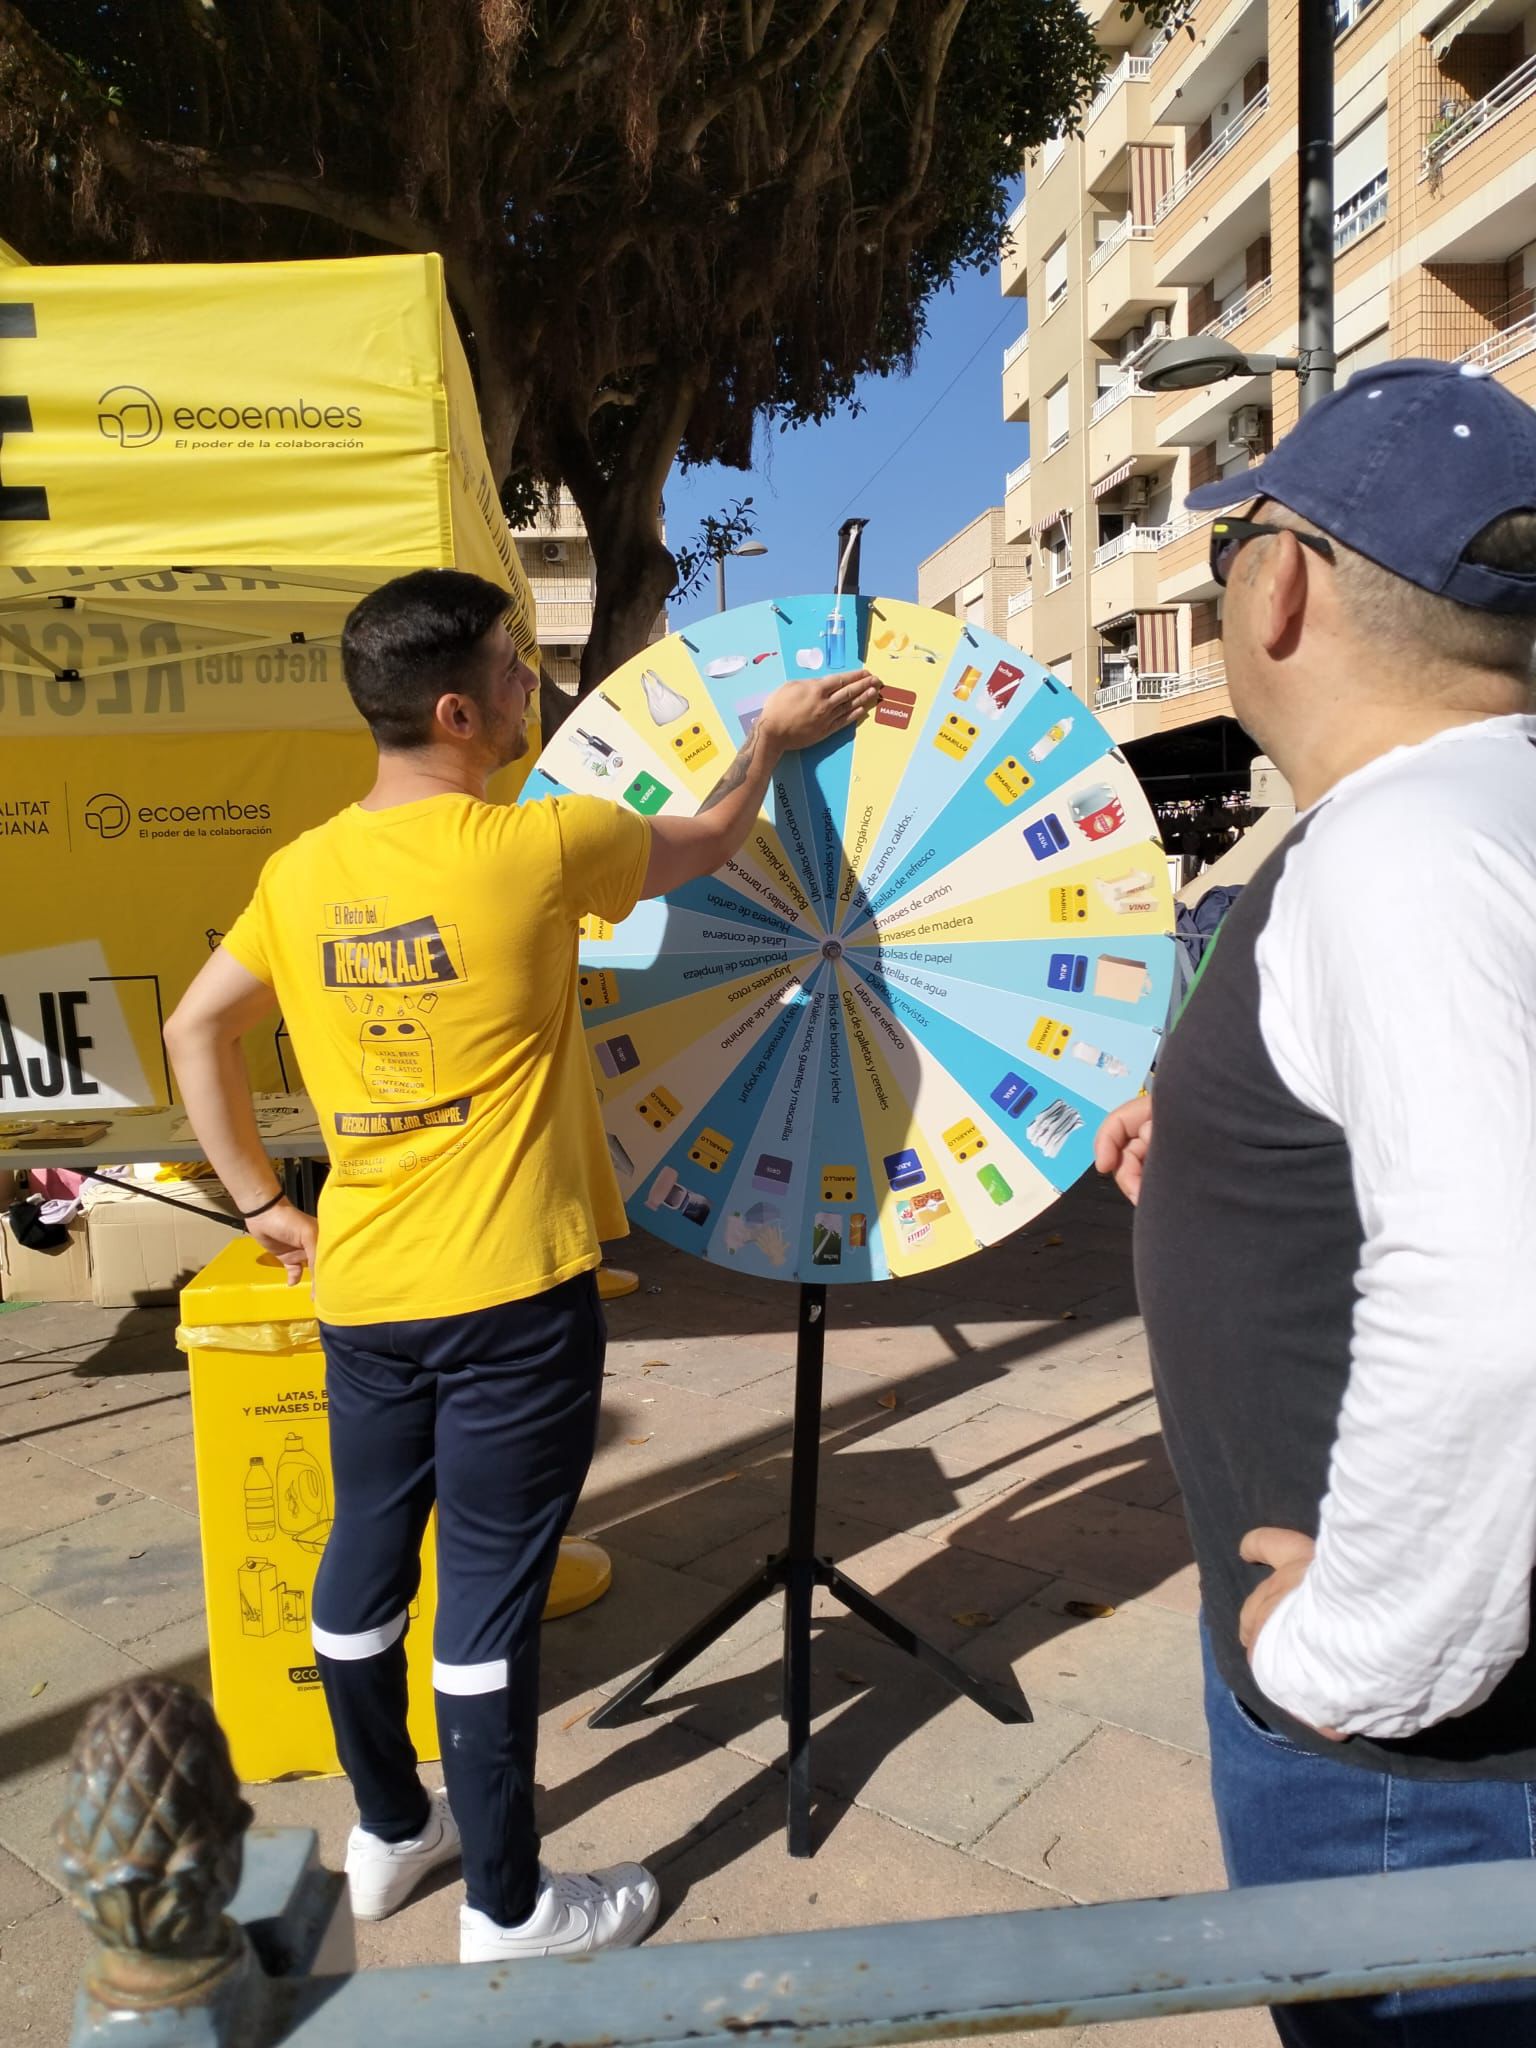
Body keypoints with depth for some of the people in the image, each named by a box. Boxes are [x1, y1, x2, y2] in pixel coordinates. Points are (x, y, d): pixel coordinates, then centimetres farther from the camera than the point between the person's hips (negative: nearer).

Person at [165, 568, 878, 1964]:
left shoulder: (299, 876, 1)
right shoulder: (537, 848, -16)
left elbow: (195, 1032, 10)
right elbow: (706, 846, 1)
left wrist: (260, 1202, 16)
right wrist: (771, 738, 19)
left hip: (361, 1291, 6)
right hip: (512, 1290, -6)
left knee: (365, 1559, 19)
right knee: (490, 1588, 6)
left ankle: (389, 1832, 41)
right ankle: (508, 1907, 25)